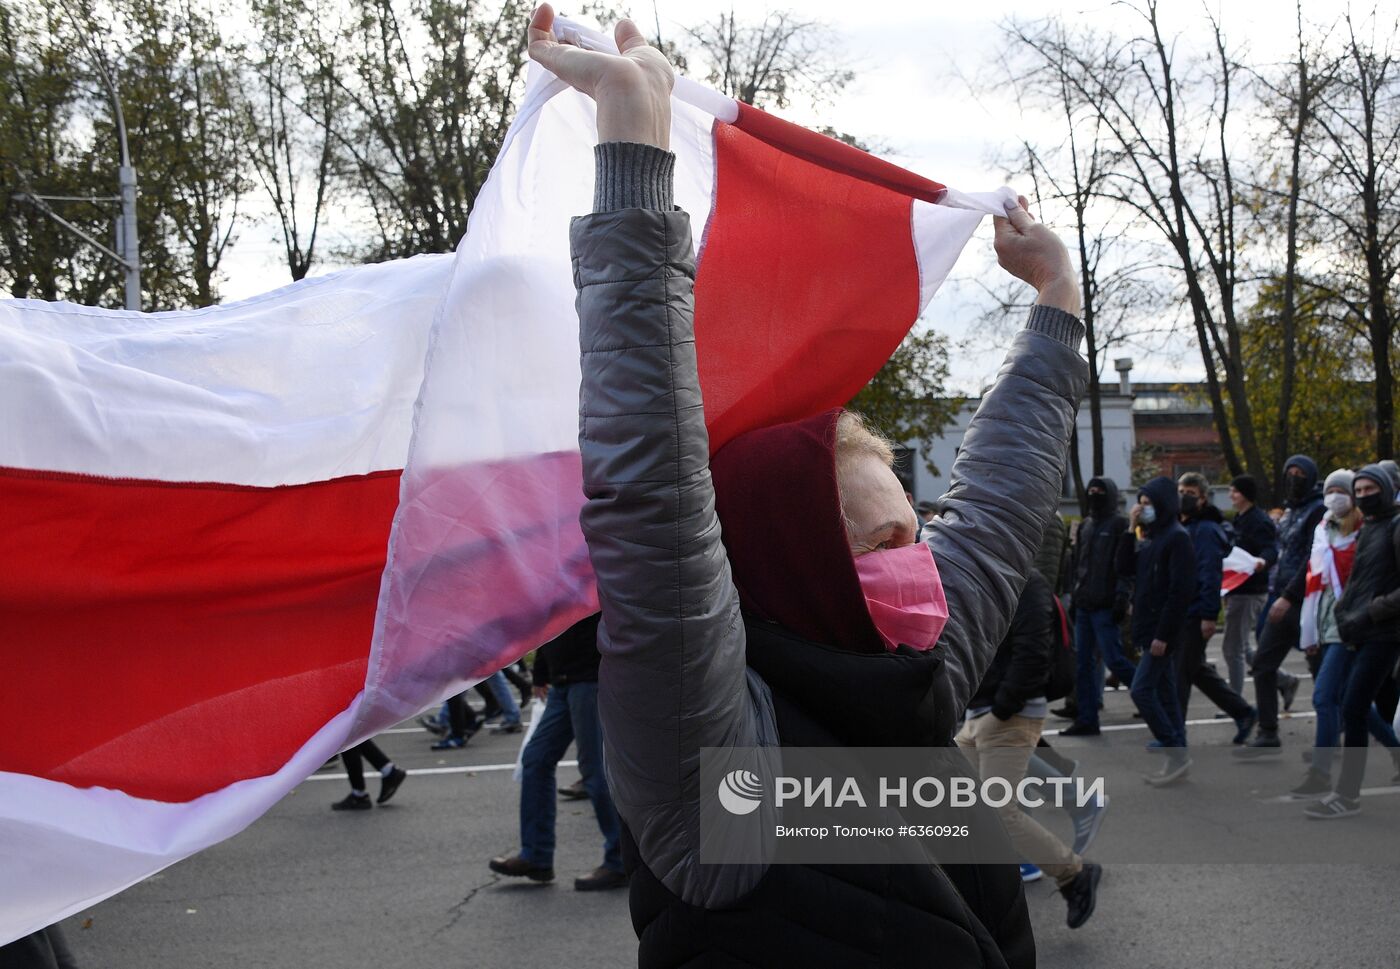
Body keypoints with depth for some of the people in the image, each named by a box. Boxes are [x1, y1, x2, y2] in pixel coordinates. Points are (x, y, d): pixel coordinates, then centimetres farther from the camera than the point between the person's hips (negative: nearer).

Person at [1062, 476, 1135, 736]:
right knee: (1083, 663, 5)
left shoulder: (1120, 524, -5)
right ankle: (1086, 720, 9)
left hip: (1105, 606, -7)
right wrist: (1075, 597, 16)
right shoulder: (1085, 526, 18)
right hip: (1084, 605, 8)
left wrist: (1122, 598, -18)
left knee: (1113, 659, -9)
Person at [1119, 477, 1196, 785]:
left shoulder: (1177, 538, -13)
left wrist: (1163, 634, -21)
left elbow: (1181, 590, -19)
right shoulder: (1150, 537, 14)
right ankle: (1177, 758, 15)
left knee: (1141, 690, -11)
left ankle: (1176, 753, -4)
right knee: (1166, 692, 10)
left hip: (1163, 629, -9)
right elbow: (1125, 567, 10)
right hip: (1149, 627, 9)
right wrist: (1130, 530, 1)